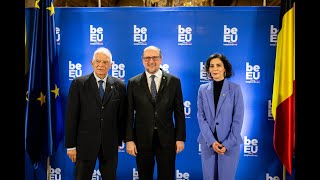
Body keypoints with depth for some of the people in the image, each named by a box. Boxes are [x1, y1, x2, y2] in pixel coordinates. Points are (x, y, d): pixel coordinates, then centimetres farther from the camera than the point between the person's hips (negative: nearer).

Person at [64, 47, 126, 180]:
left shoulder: (119, 86, 3)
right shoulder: (78, 84, -2)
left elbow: (122, 116, 6)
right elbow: (71, 116, -4)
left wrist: (119, 141, 7)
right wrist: (71, 145, -5)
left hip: (110, 145, 2)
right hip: (85, 144, -1)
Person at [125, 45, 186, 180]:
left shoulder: (174, 81, 2)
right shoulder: (133, 83, 2)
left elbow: (179, 112, 3)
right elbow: (129, 114, 1)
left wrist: (180, 138, -1)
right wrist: (129, 139, -4)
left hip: (166, 139, 0)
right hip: (142, 139, 0)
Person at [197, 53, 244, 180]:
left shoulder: (235, 89, -3)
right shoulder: (203, 89, 3)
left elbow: (238, 119, -5)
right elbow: (201, 117, 0)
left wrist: (228, 143, -11)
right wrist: (211, 141, -10)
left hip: (230, 144, -2)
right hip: (208, 143, 2)